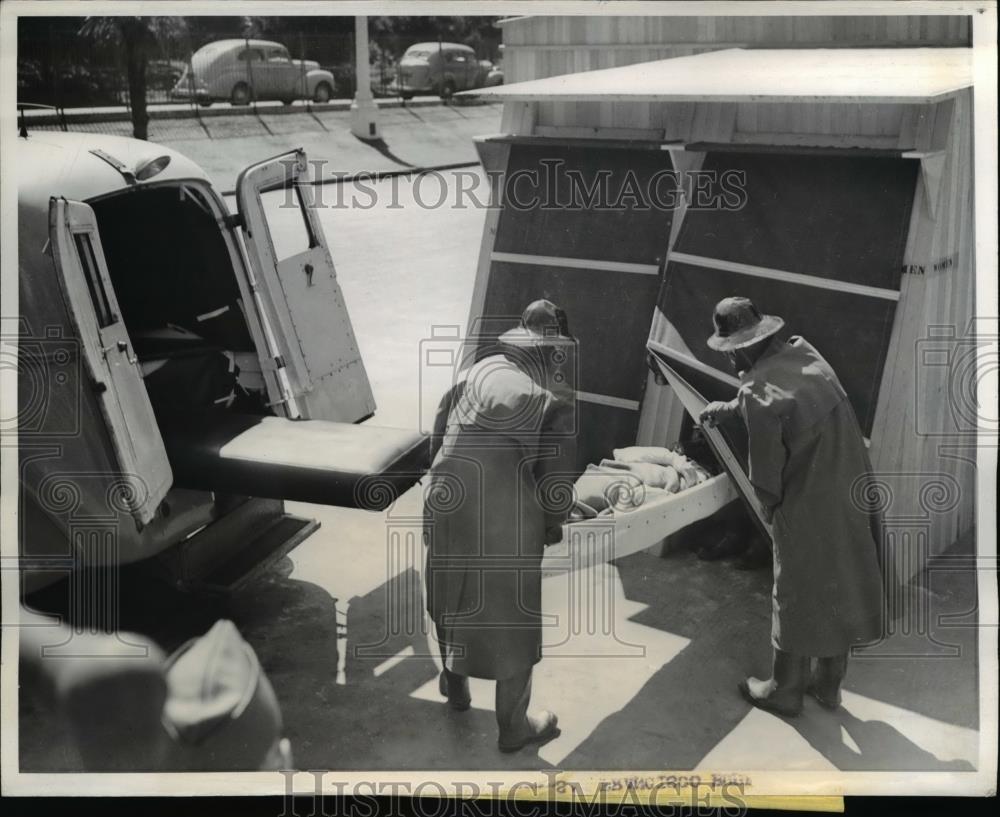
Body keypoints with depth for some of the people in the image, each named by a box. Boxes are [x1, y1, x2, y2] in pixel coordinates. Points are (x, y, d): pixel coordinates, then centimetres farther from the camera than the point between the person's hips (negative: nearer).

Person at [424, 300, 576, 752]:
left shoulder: (477, 372, 5)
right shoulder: (556, 399, -9)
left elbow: (438, 433, 13)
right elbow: (557, 478, -8)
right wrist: (553, 524, 10)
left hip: (447, 507, 5)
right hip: (508, 524, -5)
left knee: (454, 598, 28)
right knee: (513, 622, 13)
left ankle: (454, 683, 49)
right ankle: (514, 726, 28)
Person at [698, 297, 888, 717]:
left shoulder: (757, 392, -23)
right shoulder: (804, 352, -1)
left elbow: (765, 474, -16)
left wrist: (771, 509, 5)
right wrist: (728, 407, 36)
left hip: (808, 512, -7)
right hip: (853, 498, 7)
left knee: (797, 600, 11)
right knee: (839, 593, 19)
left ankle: (784, 691, 29)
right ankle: (829, 685, 37)